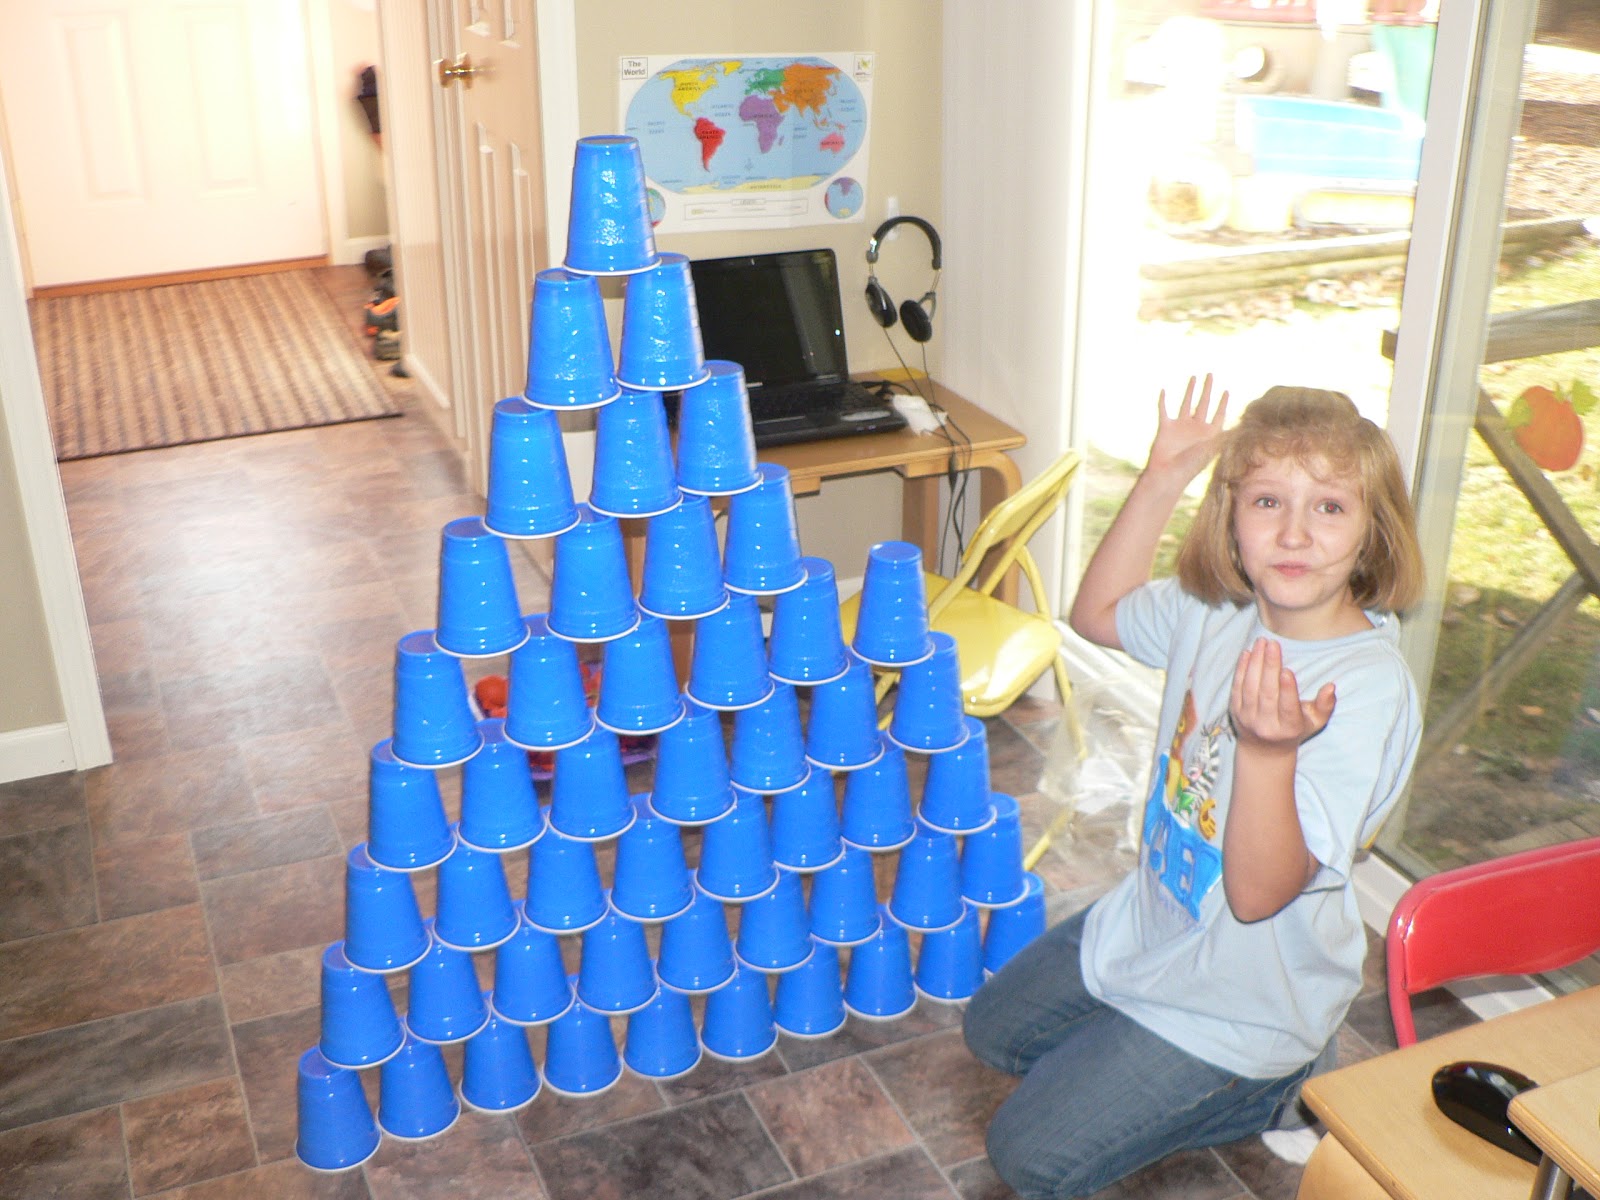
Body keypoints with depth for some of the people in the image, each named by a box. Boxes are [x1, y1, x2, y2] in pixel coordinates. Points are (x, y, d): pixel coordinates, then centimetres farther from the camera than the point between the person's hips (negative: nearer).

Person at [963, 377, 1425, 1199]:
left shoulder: (1369, 689, -32)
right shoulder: (1218, 611, -11)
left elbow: (1260, 894, -33)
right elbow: (1097, 614, 9)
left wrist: (1270, 751, -52)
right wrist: (1159, 481, -4)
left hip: (1241, 996, -7)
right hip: (1149, 928, 7)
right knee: (994, 1031, 23)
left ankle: (1266, 1090, 12)